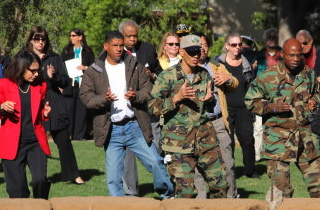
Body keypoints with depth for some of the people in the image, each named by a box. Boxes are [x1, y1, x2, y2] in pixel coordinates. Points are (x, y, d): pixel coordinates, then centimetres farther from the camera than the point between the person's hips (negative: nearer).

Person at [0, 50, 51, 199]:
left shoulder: (40, 86, 10)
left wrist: (45, 113, 1)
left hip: (36, 142, 3)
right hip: (12, 144, -3)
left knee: (41, 181, -12)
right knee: (17, 189, -2)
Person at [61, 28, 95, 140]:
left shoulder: (88, 52, 10)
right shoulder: (66, 51, 14)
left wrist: (85, 68, -11)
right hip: (69, 84, 1)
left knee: (82, 109, -3)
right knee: (69, 109, -5)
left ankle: (80, 134, 1)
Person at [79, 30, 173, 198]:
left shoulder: (135, 66, 7)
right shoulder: (93, 71, 3)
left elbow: (148, 88, 5)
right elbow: (85, 96, -3)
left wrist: (136, 96, -16)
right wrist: (104, 99, -22)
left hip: (135, 126, 1)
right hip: (111, 130, 0)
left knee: (156, 163, -1)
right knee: (113, 177, 1)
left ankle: (168, 194, 20)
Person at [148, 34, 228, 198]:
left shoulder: (204, 75, 11)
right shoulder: (168, 76, -5)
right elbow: (152, 106, -8)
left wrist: (209, 99, 1)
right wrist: (177, 98, -19)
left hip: (204, 137, 5)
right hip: (179, 140, -5)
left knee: (220, 184, 6)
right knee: (186, 190, -8)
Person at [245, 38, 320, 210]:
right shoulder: (268, 77, -9)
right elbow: (250, 101, -3)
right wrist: (272, 107, -17)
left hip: (305, 134, 5)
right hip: (278, 136, -4)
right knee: (280, 185, -7)